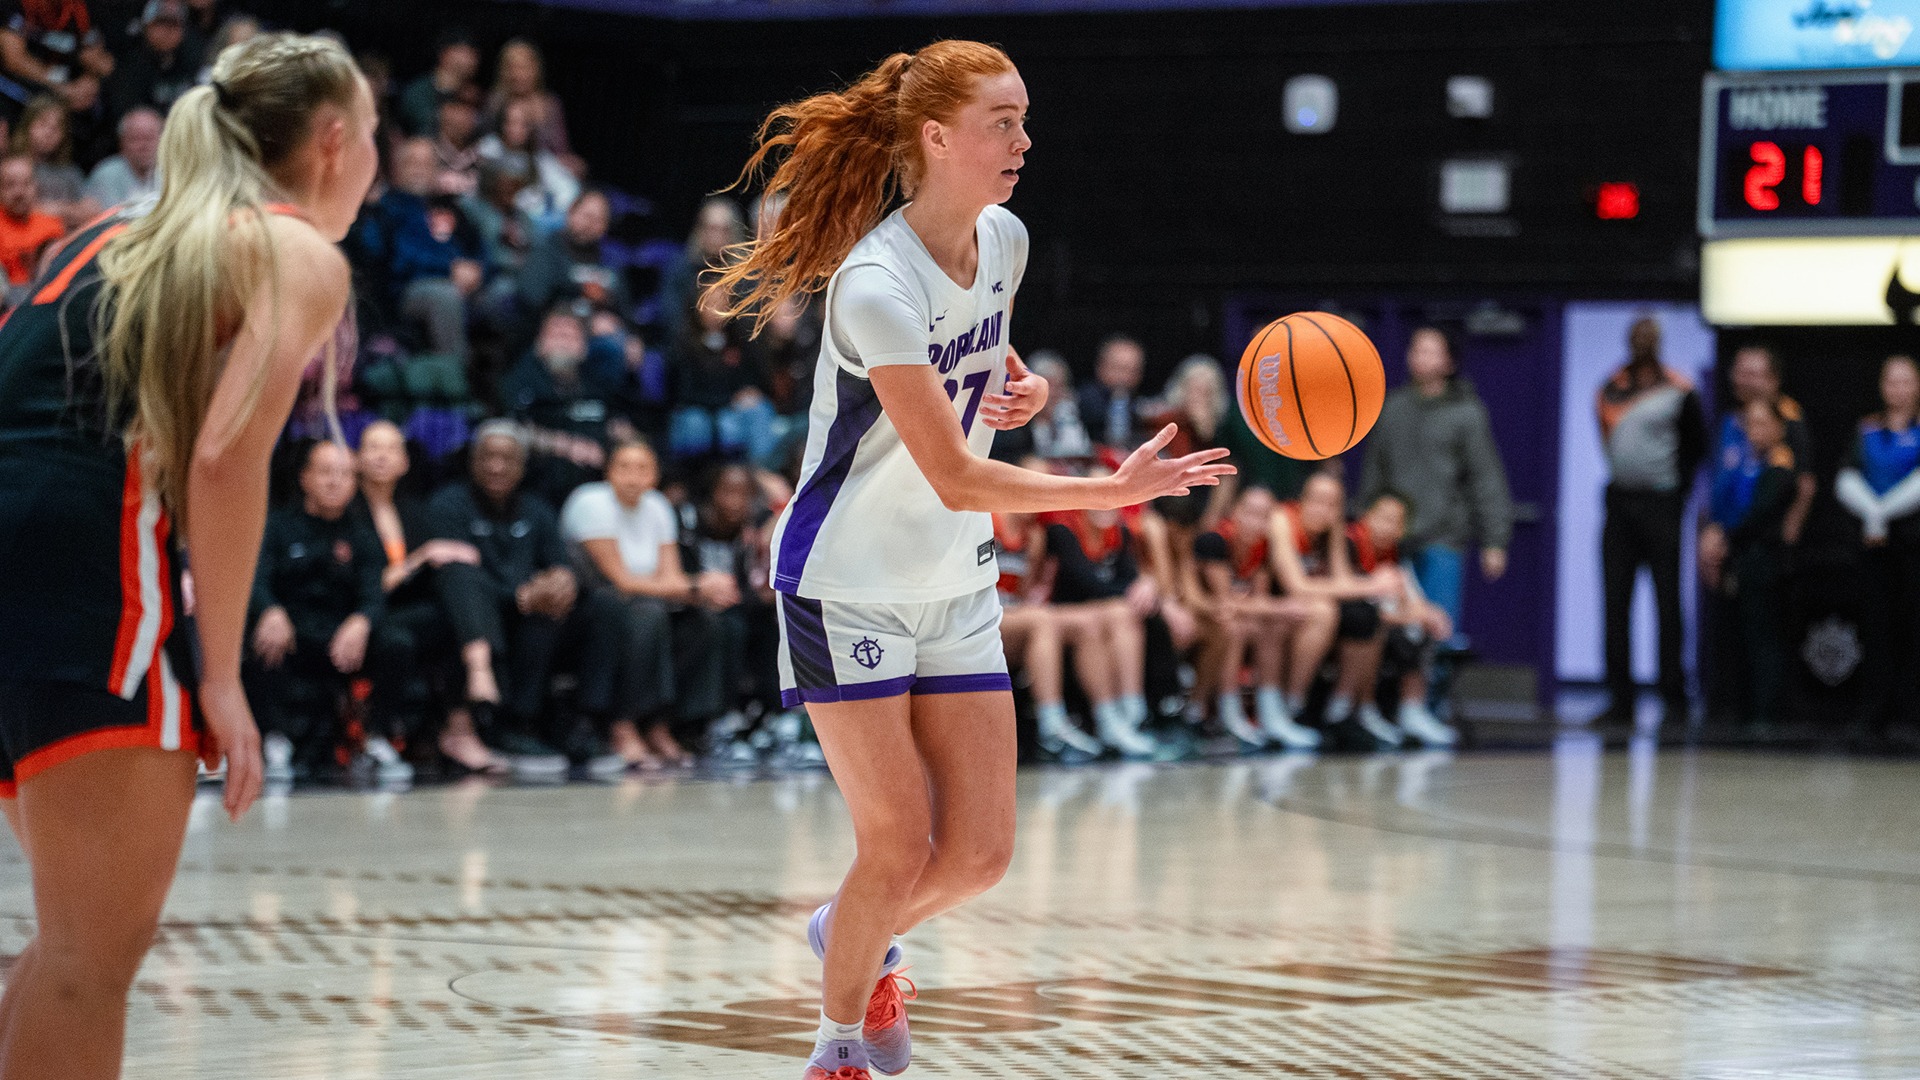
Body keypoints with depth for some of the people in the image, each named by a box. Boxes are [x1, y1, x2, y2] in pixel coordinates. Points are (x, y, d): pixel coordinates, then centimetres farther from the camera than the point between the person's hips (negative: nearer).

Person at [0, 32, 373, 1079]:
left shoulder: (117, 237, 27)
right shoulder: (300, 255, 5)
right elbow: (225, 456, -9)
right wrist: (220, 671, -6)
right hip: (85, 568, -8)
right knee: (96, 949, -6)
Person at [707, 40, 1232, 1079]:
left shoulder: (1005, 241, -2)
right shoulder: (877, 285, -26)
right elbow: (955, 478, -27)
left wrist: (1015, 380, 0)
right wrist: (1111, 491, -31)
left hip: (955, 585, 7)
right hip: (847, 585, -7)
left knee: (980, 849, 3)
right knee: (899, 848, -6)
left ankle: (858, 940, 33)